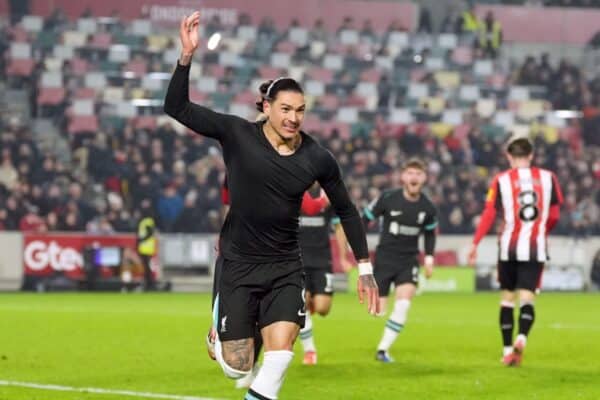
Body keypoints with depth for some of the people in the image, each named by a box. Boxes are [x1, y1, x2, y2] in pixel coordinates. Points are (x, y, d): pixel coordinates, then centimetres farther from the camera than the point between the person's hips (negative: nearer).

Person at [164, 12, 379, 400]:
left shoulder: (318, 159, -5)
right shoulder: (236, 134, -10)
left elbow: (346, 211, 7)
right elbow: (177, 107, -16)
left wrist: (365, 269, 6)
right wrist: (187, 56, -29)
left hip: (286, 267, 1)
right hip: (238, 263, -1)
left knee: (280, 351, -19)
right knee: (237, 369, 3)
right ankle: (220, 335, 42)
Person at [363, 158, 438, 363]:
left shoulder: (428, 208, -3)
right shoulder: (388, 198, -12)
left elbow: (430, 233, 16)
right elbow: (365, 219, -1)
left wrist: (429, 257, 7)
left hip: (409, 261, 2)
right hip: (384, 258, -2)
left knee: (403, 305, -18)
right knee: (378, 309, -3)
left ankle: (383, 349, -7)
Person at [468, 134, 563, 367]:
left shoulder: (501, 180, -1)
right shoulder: (547, 178, 4)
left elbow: (489, 215, -5)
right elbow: (554, 216, 7)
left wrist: (475, 244, 1)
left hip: (509, 246, 0)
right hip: (536, 247, 0)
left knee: (507, 297, 12)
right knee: (527, 297, -2)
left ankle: (507, 350, 12)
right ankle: (522, 337, -28)